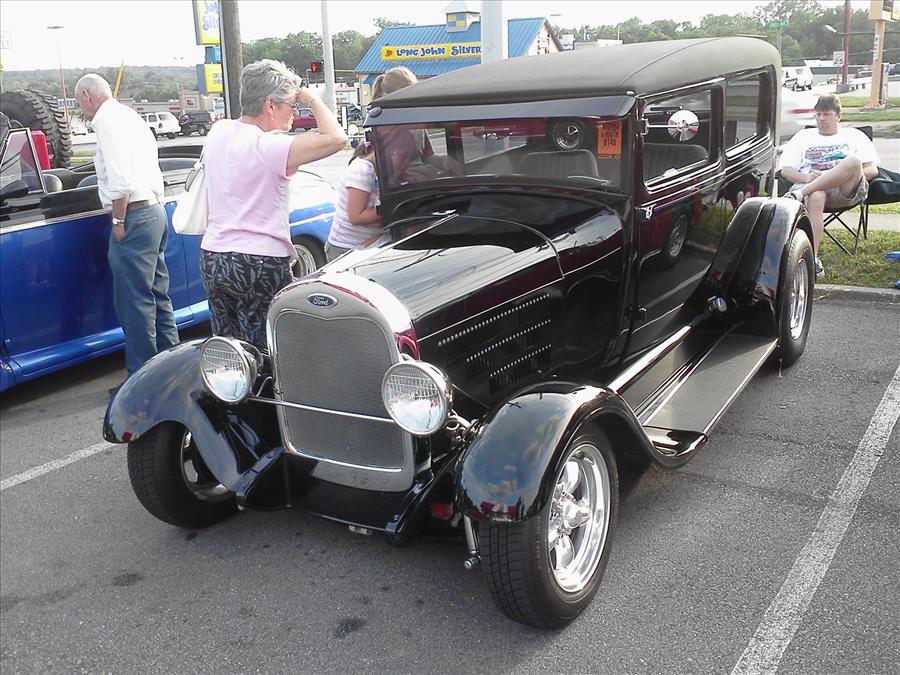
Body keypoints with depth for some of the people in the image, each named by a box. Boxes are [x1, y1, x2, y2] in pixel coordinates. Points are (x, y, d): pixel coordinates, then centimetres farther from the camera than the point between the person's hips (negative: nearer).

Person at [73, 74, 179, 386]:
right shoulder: (129, 115, 19)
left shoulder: (107, 120, -10)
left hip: (134, 216, -10)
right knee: (157, 296, 14)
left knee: (134, 302, -5)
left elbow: (119, 178, -20)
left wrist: (118, 221, -13)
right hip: (155, 209, 10)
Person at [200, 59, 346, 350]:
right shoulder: (267, 147, -18)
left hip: (212, 257, 8)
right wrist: (311, 99, -10)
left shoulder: (217, 132, 6)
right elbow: (336, 138, -26)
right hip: (260, 263, -8)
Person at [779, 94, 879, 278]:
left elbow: (873, 170, 15)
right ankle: (813, 260, -47)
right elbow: (786, 171, 15)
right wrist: (806, 177, -7)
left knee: (854, 161, -34)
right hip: (811, 186, 0)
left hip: (847, 189, 0)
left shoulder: (855, 136, 27)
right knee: (815, 198, -40)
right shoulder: (803, 136, 28)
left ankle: (799, 194, -39)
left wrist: (852, 176, -7)